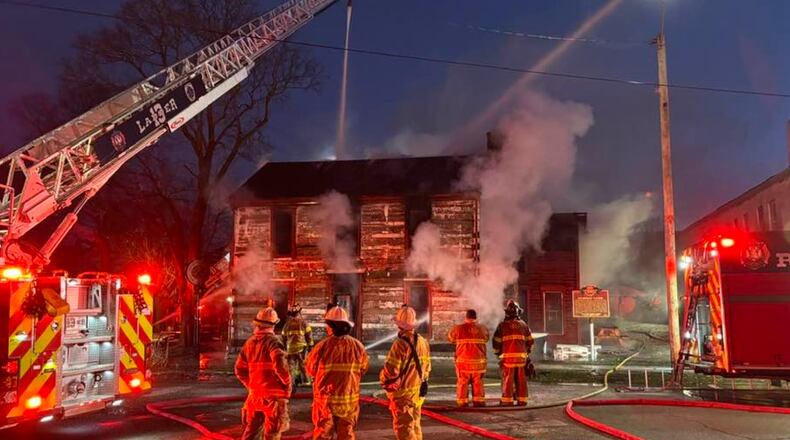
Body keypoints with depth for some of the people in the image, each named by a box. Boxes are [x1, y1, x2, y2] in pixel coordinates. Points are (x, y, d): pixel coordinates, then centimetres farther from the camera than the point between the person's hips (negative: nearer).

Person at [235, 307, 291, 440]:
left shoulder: (250, 342, 7)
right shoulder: (273, 341, -13)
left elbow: (240, 369, 11)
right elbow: (280, 364, -27)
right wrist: (287, 383, -11)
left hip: (255, 394, 6)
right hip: (273, 395, -6)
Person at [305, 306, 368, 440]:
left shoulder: (322, 346, -16)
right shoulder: (358, 346, -9)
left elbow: (310, 369, -3)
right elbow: (363, 369, 3)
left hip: (326, 399, -2)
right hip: (350, 400, 2)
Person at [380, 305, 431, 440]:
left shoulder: (400, 343, -21)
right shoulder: (423, 342, 3)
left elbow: (391, 370, -20)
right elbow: (427, 367, 10)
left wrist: (383, 380, -1)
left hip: (402, 393, -7)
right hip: (418, 392, 8)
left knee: (403, 428, -3)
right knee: (415, 425, 19)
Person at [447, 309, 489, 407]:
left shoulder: (458, 328, -6)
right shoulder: (482, 329, 0)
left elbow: (450, 337, 9)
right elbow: (486, 339, 16)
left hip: (463, 361, -2)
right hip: (479, 361, 2)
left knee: (462, 382, 7)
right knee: (478, 382, 11)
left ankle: (462, 402, 9)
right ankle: (478, 401, 12)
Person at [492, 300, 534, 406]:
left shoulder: (503, 325, -1)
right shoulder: (523, 324, 9)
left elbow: (496, 341, -2)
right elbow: (530, 341, 11)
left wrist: (497, 352, 14)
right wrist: (527, 351, 25)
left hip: (508, 356, -3)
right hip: (521, 356, 3)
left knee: (508, 379, 1)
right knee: (521, 379, 8)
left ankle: (507, 400, 2)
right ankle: (522, 400, 10)